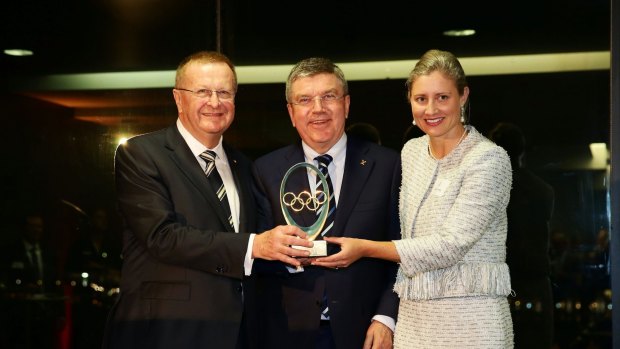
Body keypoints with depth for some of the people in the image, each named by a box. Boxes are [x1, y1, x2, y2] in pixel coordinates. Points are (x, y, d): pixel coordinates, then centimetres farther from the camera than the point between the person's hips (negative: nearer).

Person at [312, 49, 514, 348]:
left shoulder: (488, 158, -11)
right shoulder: (411, 152, 10)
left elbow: (450, 244, -17)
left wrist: (366, 248, -14)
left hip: (471, 321, -5)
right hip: (413, 318, 5)